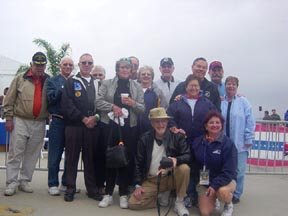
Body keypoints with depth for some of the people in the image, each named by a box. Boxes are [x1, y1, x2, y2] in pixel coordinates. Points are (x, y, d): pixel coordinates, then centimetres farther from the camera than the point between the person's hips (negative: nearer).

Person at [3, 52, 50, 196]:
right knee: (15, 154, 1)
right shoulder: (20, 79, 1)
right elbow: (9, 100, 1)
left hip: (39, 123, 2)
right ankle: (11, 183, 8)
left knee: (32, 155, 8)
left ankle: (24, 181, 20)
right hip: (20, 121, -2)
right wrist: (8, 118, -3)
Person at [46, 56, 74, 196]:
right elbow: (51, 98, -9)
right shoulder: (52, 81, 5)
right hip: (58, 121, -3)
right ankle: (53, 184, 12)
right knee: (55, 155, 2)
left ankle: (66, 183, 21)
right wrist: (63, 88, -15)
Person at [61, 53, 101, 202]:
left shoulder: (97, 83, 17)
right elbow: (67, 105, -6)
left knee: (91, 159, 7)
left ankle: (92, 189, 15)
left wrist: (95, 117, -6)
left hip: (92, 126, 3)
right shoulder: (71, 82, 5)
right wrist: (83, 118, -11)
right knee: (72, 158, 3)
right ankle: (70, 189, 13)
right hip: (74, 125, -3)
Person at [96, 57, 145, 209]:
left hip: (129, 128, 1)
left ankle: (123, 194, 15)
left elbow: (143, 109, 5)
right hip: (110, 126, 0)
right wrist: (113, 106, -16)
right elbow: (98, 101, -3)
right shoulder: (107, 84, 6)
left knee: (127, 159, 2)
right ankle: (108, 194, 14)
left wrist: (133, 103, -14)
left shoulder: (137, 86, 9)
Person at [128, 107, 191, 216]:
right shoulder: (145, 139, -3)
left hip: (171, 178, -1)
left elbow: (188, 156, -13)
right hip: (151, 181, 1)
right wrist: (138, 185, -5)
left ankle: (179, 202, -11)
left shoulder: (177, 136, -6)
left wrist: (176, 160, -35)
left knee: (184, 168, -31)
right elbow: (139, 163, 1)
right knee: (133, 203, -16)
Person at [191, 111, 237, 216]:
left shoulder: (228, 143, -15)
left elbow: (229, 171, -20)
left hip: (225, 180, -3)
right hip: (204, 182, 3)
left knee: (222, 192, -36)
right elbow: (193, 163, 10)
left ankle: (229, 205, 0)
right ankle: (213, 199, 25)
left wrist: (214, 185, -27)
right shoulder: (197, 142, -3)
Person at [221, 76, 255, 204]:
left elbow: (249, 122, -4)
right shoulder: (220, 102, 4)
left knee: (238, 170, 4)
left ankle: (236, 194, 19)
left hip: (239, 143, -2)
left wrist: (248, 139, -9)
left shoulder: (243, 102, -2)